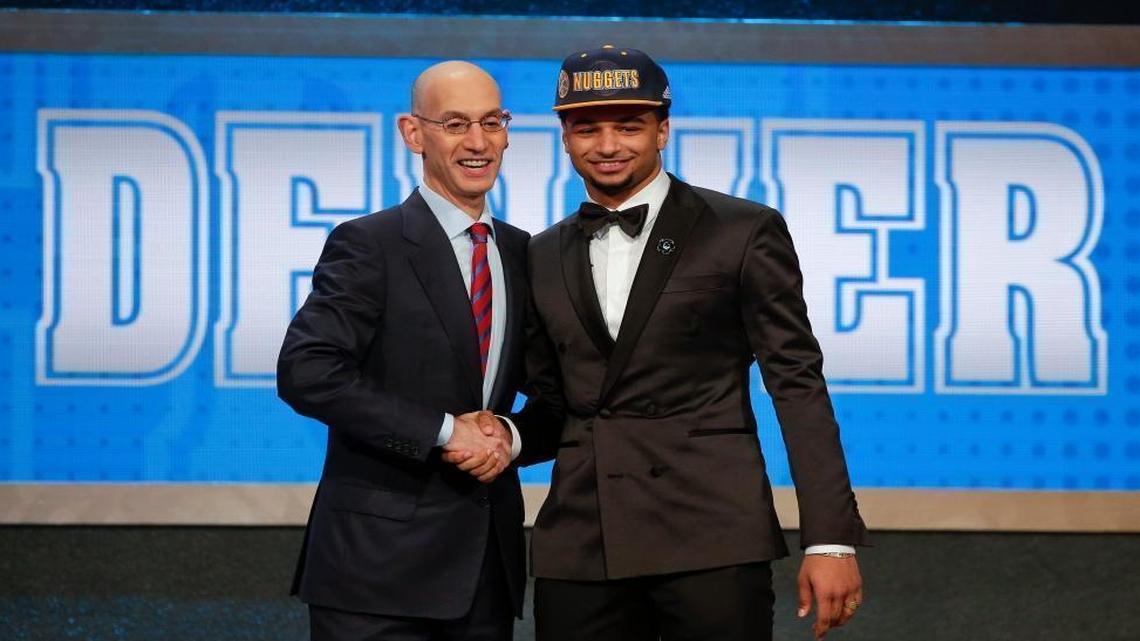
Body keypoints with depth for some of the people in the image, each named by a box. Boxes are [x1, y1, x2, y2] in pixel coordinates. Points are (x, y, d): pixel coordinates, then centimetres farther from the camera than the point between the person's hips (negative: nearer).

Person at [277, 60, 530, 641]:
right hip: (382, 556, -5)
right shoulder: (369, 245, -6)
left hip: (489, 561, 6)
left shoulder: (520, 252, 12)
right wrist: (443, 432, -17)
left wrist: (511, 438, -5)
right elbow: (304, 373, -17)